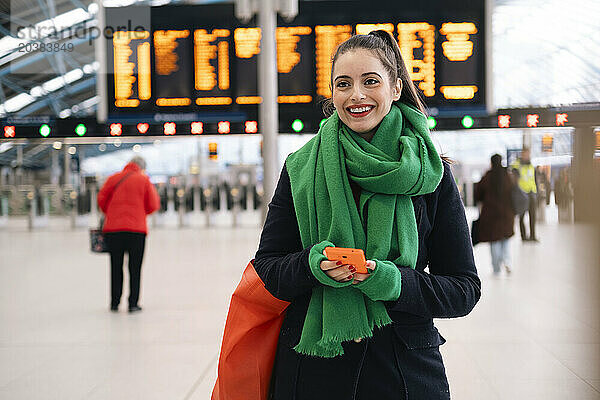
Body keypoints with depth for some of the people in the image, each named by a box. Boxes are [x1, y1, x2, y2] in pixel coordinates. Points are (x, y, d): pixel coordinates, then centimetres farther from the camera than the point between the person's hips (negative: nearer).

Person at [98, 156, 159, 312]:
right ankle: (133, 304, 4)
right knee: (135, 267, 5)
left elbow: (101, 199, 5)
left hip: (113, 228, 2)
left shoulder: (113, 178, 7)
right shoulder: (144, 180, 2)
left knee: (116, 267, 10)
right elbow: (153, 205, 1)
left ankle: (114, 303, 14)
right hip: (136, 229, -2)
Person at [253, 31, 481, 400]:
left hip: (406, 370, 0)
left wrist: (394, 282, -21)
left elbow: (465, 289, -4)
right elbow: (266, 268, -2)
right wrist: (313, 264, -22)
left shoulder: (432, 175, -3)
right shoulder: (301, 169, -1)